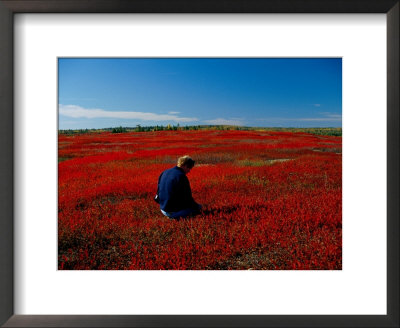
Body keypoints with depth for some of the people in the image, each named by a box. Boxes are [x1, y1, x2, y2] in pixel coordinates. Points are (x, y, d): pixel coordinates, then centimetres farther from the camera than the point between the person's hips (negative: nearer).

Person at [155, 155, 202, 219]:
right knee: (199, 207, 3)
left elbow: (159, 191, 15)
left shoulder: (164, 172, 6)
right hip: (173, 211, -9)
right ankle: (176, 216, -7)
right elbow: (187, 198, -15)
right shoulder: (181, 176, -19)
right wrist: (197, 206, 1)